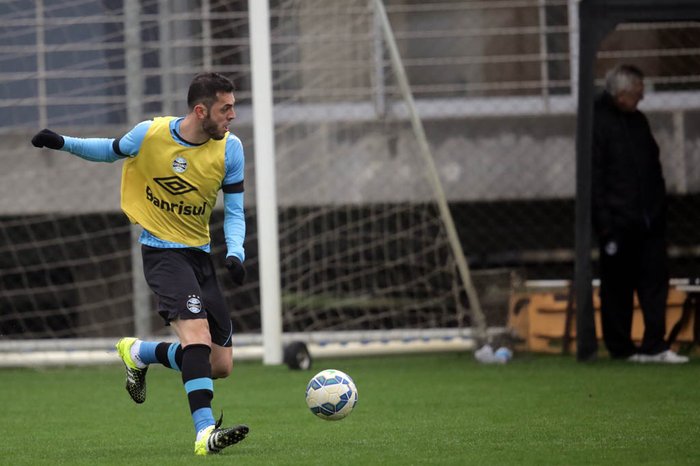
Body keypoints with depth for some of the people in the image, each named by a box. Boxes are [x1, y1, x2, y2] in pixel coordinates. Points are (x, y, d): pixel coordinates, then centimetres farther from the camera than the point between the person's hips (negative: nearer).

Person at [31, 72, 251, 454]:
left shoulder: (229, 148, -4)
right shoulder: (150, 134, -11)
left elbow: (234, 212, 3)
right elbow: (111, 151, 11)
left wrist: (235, 253, -15)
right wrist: (63, 143, -3)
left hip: (200, 255, 5)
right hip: (161, 250, -5)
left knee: (220, 365, 5)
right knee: (198, 333, -28)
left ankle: (138, 354, 30)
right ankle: (205, 433, -34)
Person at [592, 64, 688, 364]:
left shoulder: (638, 120, 14)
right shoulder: (597, 122, -10)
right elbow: (594, 179, -13)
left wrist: (659, 208, 12)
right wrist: (605, 225, -16)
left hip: (648, 219, 7)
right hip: (619, 223, -7)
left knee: (655, 281, 2)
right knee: (618, 287, 2)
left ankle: (654, 346, 4)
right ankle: (621, 348, 10)